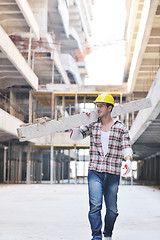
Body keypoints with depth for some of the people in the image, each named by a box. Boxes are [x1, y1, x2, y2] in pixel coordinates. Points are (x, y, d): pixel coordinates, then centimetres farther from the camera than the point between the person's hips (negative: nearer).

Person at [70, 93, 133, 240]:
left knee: (112, 209, 6)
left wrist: (128, 161, -20)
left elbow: (126, 147, 0)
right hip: (95, 172, 0)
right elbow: (75, 136, 6)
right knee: (95, 206, -13)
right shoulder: (92, 125, 10)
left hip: (113, 174, 0)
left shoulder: (121, 128, 5)